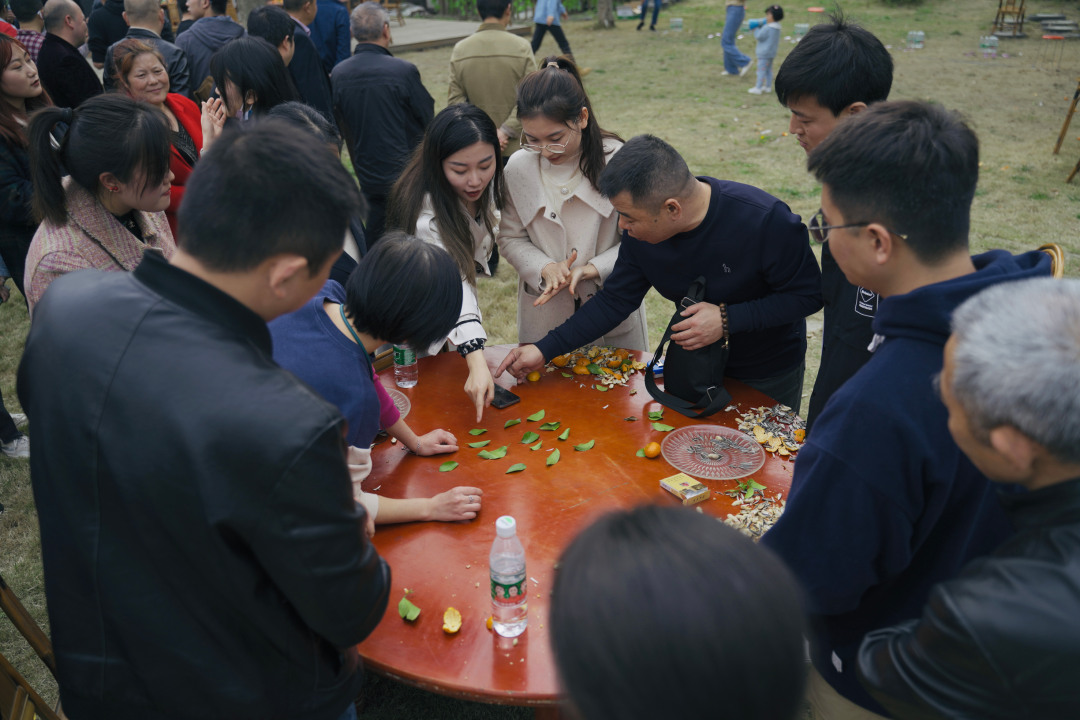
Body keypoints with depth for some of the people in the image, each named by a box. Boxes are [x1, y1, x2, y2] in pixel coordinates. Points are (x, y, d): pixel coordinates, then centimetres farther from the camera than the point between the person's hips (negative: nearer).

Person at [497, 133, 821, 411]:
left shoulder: (765, 220, -33)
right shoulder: (640, 234, -18)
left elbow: (808, 294, -23)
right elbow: (614, 301, -9)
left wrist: (727, 319, -33)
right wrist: (544, 349, -15)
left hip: (770, 375, -3)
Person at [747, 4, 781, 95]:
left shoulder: (766, 28, -22)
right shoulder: (777, 28, 7)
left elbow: (759, 37, -17)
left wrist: (756, 28, -1)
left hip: (764, 54, -9)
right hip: (772, 53, 9)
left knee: (761, 70, -6)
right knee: (769, 70, 17)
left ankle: (758, 88, -4)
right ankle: (768, 86, 24)